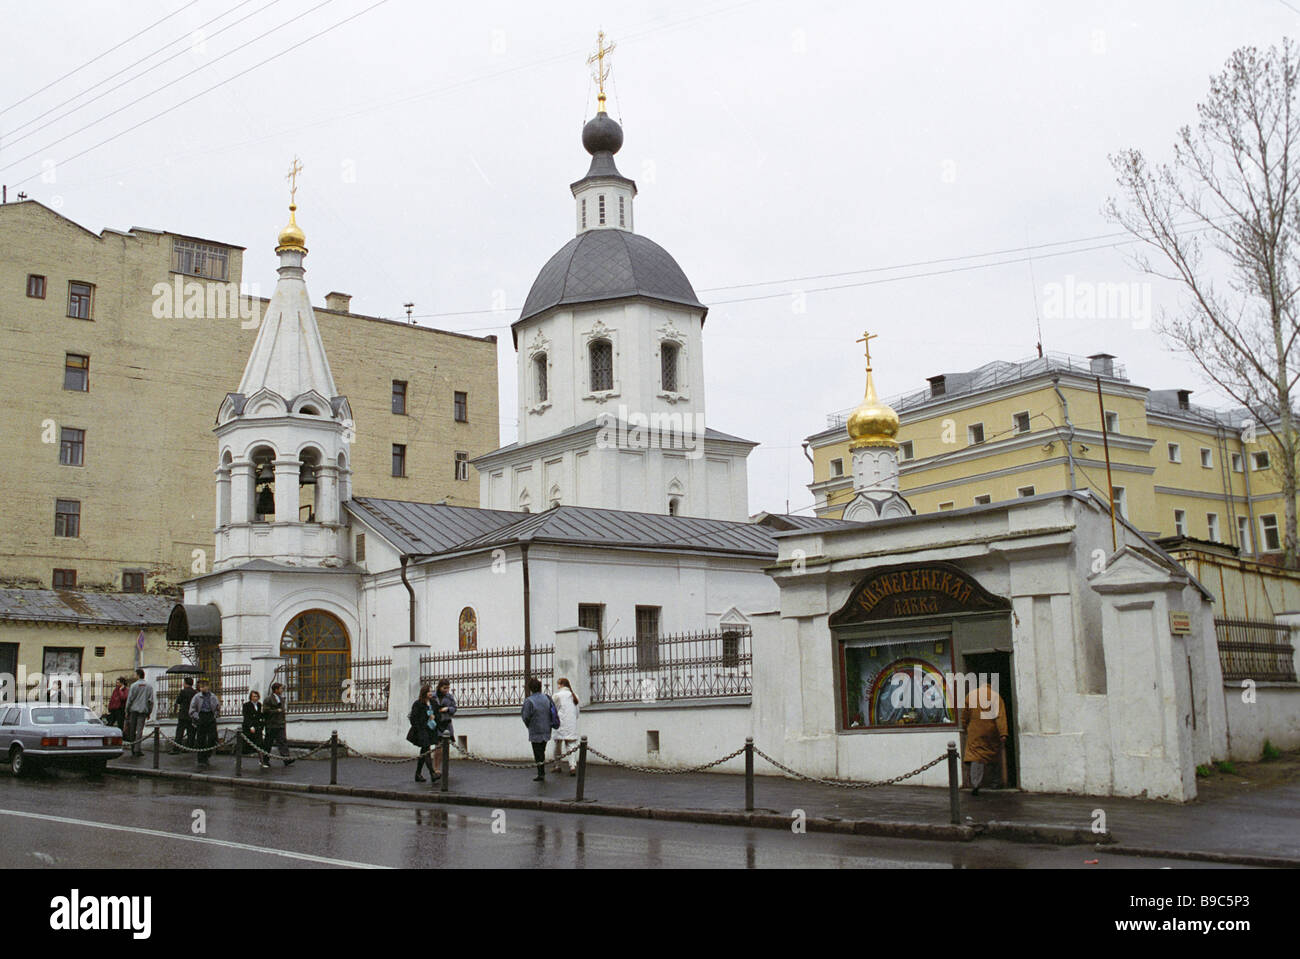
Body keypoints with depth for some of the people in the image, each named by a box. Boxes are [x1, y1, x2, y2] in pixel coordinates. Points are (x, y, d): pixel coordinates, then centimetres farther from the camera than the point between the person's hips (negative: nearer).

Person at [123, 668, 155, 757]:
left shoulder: (134, 685, -3)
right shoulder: (149, 686, 5)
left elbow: (129, 699, -3)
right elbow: (151, 701, 6)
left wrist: (127, 711, 5)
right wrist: (149, 712, 13)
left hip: (133, 710, -2)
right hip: (143, 710, 2)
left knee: (132, 730, 9)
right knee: (140, 730, -2)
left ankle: (133, 749, 14)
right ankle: (138, 749, -9)